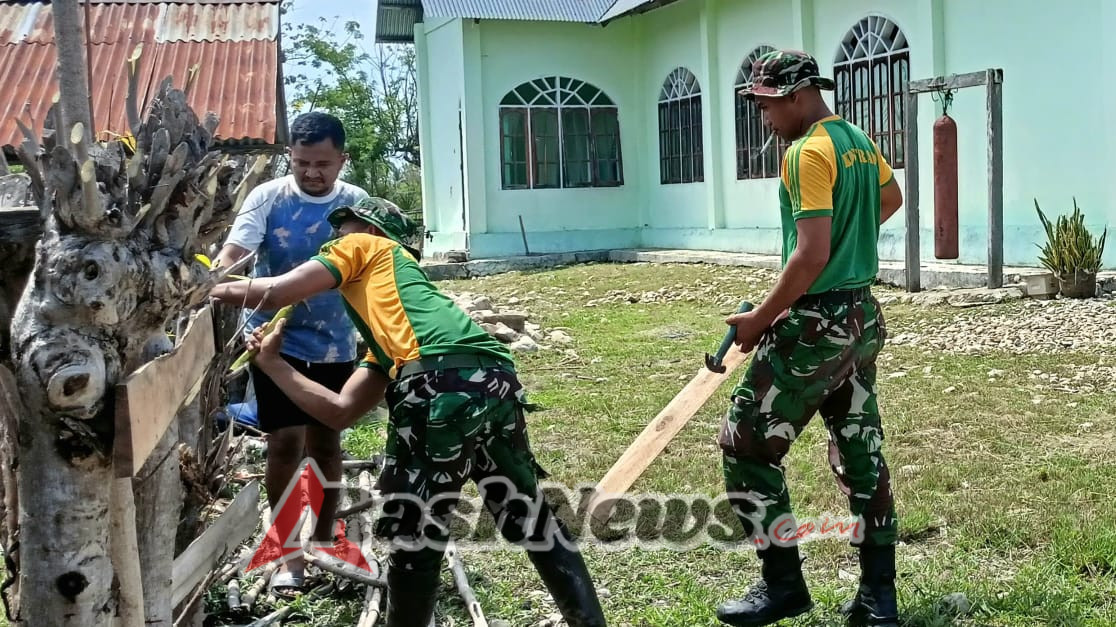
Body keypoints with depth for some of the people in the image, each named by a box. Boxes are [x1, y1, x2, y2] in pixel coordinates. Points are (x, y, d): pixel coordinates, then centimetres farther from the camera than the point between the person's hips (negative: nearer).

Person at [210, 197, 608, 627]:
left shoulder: (367, 247, 23)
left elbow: (276, 293, 14)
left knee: (413, 529, 8)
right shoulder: (384, 340, 39)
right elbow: (340, 412, 33)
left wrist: (217, 291, 34)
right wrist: (271, 363, 43)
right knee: (528, 514, 22)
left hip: (444, 381, -8)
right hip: (493, 378, 9)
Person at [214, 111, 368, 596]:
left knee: (327, 441, 12)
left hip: (334, 344, 2)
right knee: (285, 441, -5)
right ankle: (288, 553, 9)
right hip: (276, 339, -2)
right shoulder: (267, 197, -10)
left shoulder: (356, 204, -4)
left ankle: (323, 542, 30)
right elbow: (233, 254, -19)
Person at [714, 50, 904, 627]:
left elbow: (810, 256, -23)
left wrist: (760, 318, -15)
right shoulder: (858, 141, 11)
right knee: (860, 452, 13)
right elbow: (891, 198, 32)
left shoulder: (807, 152, -17)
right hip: (863, 319, 9)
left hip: (815, 325, -9)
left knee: (746, 445, 1)